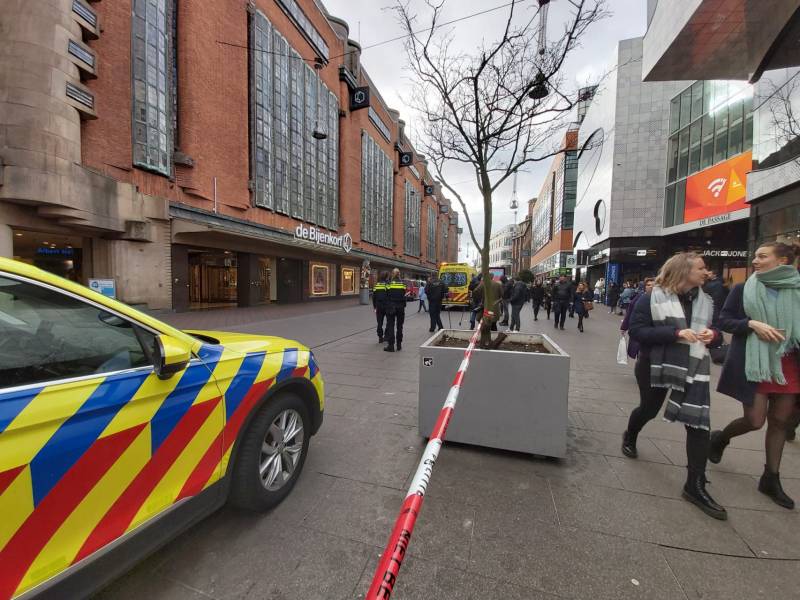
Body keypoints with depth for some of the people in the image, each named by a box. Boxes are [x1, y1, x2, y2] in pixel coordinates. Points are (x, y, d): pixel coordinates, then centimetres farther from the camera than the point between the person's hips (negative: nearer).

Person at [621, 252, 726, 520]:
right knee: (648, 409, 16)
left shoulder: (705, 301, 6)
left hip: (694, 368, 4)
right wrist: (676, 333, -26)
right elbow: (636, 331, -17)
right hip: (656, 366, -4)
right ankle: (630, 437, 49)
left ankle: (695, 485, 9)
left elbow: (717, 333, 16)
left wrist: (713, 335, -9)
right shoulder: (652, 298, -12)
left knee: (699, 422, -4)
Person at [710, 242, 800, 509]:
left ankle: (771, 479, 24)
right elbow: (723, 320, -3)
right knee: (754, 421, -5)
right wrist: (751, 323, -19)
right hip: (752, 362, -3)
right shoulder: (743, 290, -2)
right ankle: (720, 438, 26)